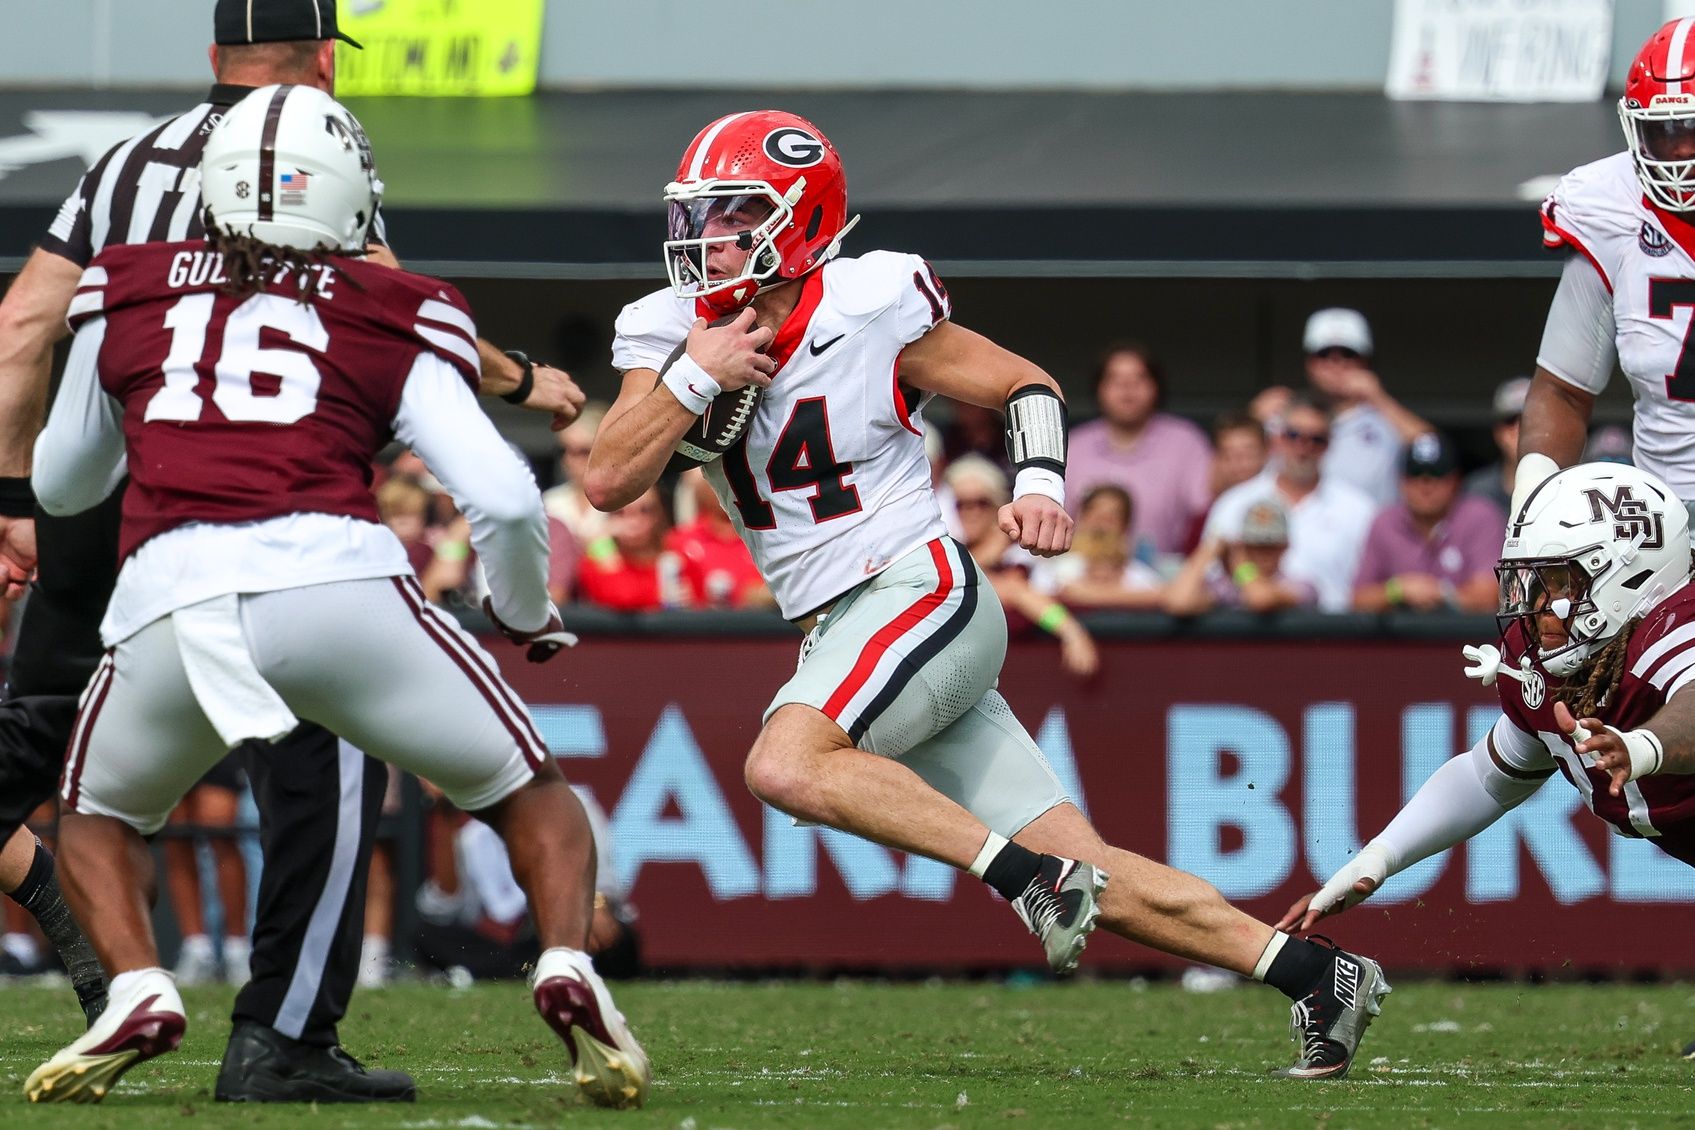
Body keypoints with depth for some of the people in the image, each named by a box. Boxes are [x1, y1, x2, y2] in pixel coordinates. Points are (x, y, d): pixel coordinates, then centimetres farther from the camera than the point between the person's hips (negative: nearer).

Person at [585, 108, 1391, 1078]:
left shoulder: (870, 308, -9)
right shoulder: (671, 333, 5)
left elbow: (1026, 385, 1)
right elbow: (610, 483, -3)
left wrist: (1041, 486, -17)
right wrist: (695, 377, -14)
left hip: (923, 592, -6)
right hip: (838, 629, 6)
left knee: (786, 766, -32)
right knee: (1083, 876, 0)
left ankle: (1031, 877, -27)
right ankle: (1315, 975, 3)